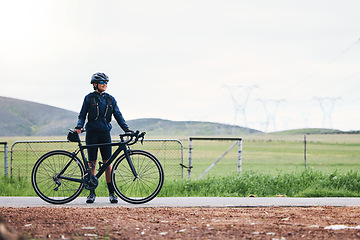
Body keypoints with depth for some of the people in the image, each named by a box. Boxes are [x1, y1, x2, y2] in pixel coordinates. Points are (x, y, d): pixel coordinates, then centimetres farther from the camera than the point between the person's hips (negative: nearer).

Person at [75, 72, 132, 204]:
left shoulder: (110, 99, 10)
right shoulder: (89, 98, 4)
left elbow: (118, 115, 9)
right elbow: (82, 115, 5)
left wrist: (126, 129, -3)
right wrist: (79, 127, -13)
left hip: (105, 133, 2)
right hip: (92, 133, -1)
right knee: (92, 163, -1)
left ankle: (111, 193, 1)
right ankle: (92, 193, 6)